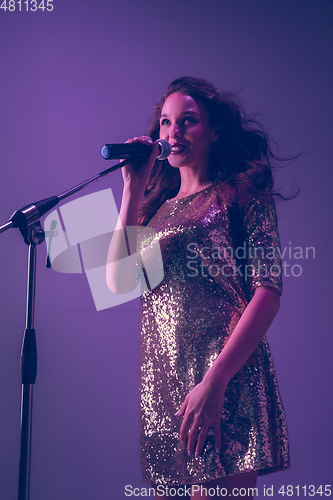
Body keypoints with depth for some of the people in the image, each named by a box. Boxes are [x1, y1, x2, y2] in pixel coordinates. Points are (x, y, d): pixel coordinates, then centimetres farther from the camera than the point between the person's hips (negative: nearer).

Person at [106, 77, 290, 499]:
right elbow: (118, 281, 5)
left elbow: (269, 291, -9)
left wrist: (214, 381, -19)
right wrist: (133, 188, 5)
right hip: (160, 383, 5)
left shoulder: (240, 193, 2)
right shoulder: (159, 206, 18)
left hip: (224, 379, -5)